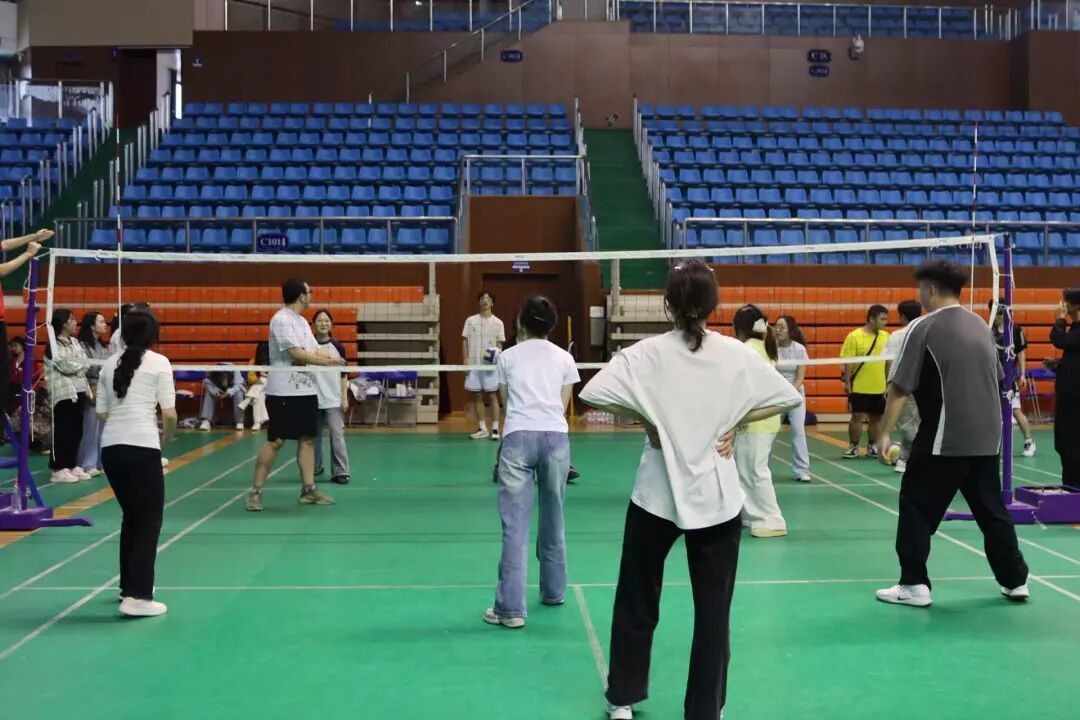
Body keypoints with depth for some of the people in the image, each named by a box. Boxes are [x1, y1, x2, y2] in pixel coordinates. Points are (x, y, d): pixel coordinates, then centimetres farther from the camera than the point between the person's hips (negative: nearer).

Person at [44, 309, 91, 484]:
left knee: (76, 430, 10)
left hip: (79, 391, 7)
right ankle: (59, 469, 0)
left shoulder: (75, 342, 15)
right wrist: (80, 366, 0)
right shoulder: (54, 345, -8)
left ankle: (72, 465, 18)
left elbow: (86, 363, 10)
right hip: (63, 393, -7)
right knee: (63, 432, -5)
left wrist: (75, 366, -6)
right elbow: (66, 366, -15)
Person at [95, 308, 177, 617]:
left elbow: (101, 413, 14)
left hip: (110, 447, 6)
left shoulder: (110, 364, 13)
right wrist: (167, 437, 11)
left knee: (131, 516, 22)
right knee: (149, 521, 3)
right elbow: (169, 413, -6)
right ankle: (137, 597, -3)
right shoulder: (159, 363, -1)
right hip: (142, 447, -6)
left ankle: (129, 585, 32)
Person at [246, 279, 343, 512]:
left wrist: (333, 359, -7)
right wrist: (328, 361, -14)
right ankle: (256, 491, 5)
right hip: (284, 392, -9)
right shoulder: (281, 320, -13)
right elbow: (297, 354, -20)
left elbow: (315, 351, 13)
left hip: (306, 389, 9)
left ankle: (308, 489, 14)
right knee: (276, 441, -5)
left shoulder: (302, 322, 16)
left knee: (307, 439, 8)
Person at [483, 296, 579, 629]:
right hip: (555, 436, 2)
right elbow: (563, 404, 14)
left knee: (515, 525, -4)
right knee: (553, 519, 16)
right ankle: (553, 592, 30)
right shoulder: (564, 358, 12)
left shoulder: (507, 357, 12)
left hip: (518, 437, -1)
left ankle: (511, 608, -8)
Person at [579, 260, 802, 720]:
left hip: (657, 494, 0)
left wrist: (646, 417, -6)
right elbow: (789, 397, 4)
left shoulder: (648, 353, -9)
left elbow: (593, 393, -18)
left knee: (637, 602, 17)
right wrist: (735, 421, 3)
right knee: (714, 610, 10)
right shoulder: (736, 354, -3)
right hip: (718, 497, 1)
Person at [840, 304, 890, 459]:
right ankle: (853, 447, 12)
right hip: (859, 387, -4)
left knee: (876, 418, 10)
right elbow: (848, 361, -8)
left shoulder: (886, 336, 5)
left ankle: (872, 447, 23)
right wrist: (847, 382, -11)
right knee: (857, 416, -1)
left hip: (879, 387, 4)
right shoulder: (854, 336, -8)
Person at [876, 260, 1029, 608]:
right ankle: (1015, 580, 21)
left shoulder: (923, 328, -9)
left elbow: (900, 387, -12)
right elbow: (997, 379, 20)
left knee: (917, 509, 3)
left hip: (944, 439, -7)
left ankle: (914, 584, 3)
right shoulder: (980, 325, 11)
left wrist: (885, 432, -7)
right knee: (992, 510, 15)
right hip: (987, 438, 7)